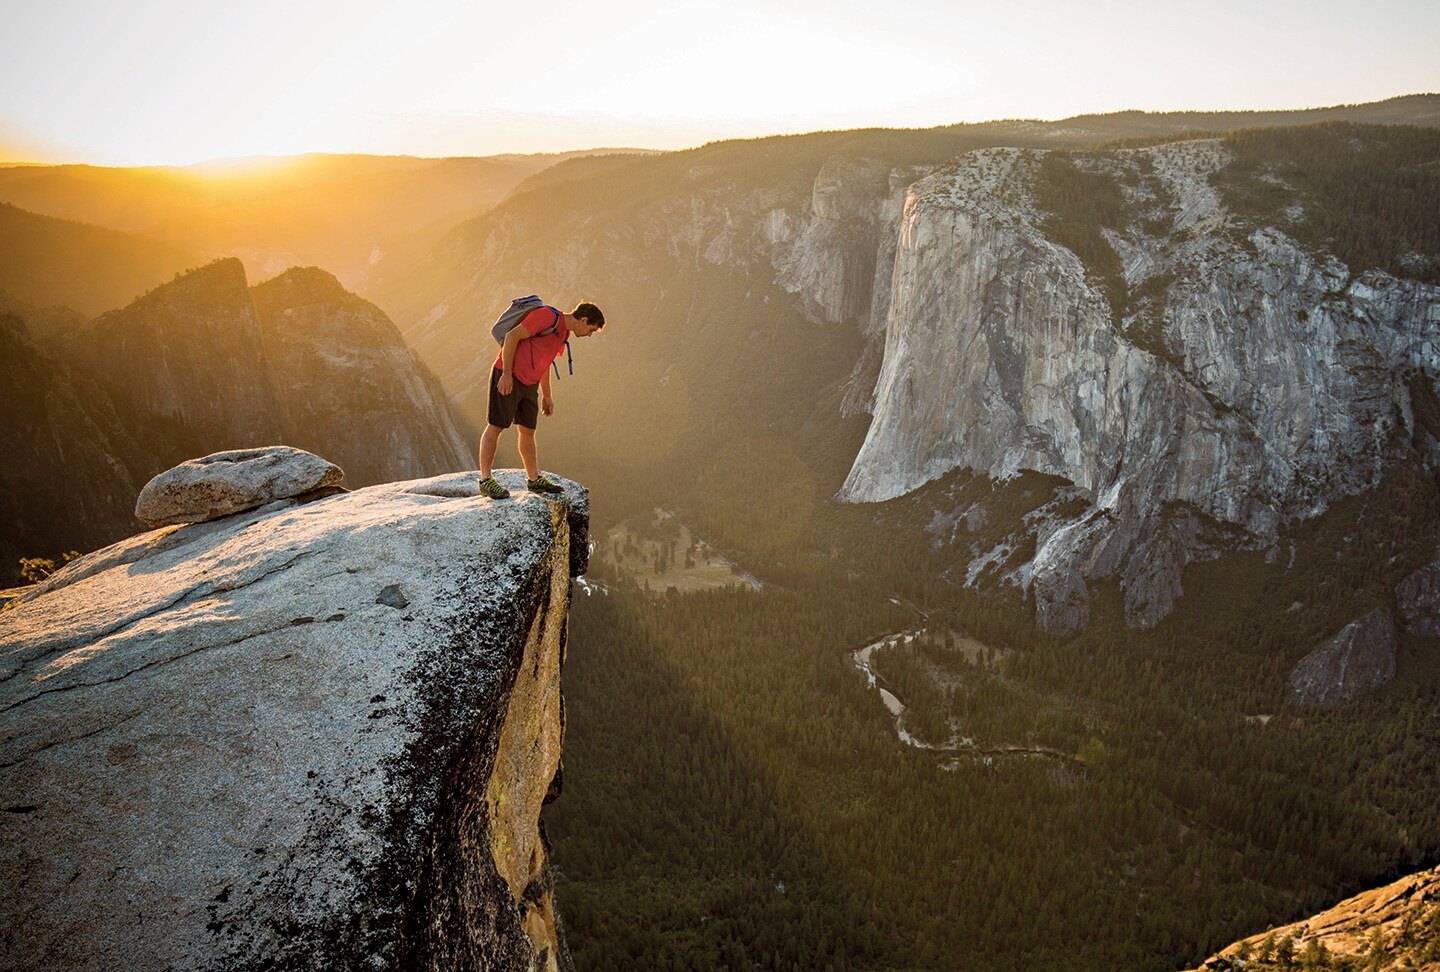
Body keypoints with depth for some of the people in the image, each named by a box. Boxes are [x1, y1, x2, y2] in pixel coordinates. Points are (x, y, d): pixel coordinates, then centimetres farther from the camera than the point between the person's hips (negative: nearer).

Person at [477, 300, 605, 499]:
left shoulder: (564, 333, 14)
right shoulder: (548, 316, -15)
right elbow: (512, 336, -18)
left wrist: (547, 396, 26)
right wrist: (507, 374, -19)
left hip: (529, 384, 9)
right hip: (507, 378, -9)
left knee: (528, 431, 12)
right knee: (495, 427, -4)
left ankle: (534, 479, 21)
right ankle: (486, 481, 0)